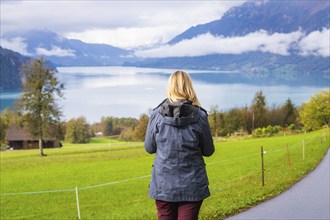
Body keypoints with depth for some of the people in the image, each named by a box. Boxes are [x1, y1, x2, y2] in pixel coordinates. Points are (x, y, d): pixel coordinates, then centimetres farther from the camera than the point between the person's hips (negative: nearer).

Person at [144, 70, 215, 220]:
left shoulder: (156, 115, -6)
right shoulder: (199, 116, -8)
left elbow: (149, 148, 4)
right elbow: (208, 151, 1)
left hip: (163, 185, 1)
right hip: (192, 185, -1)